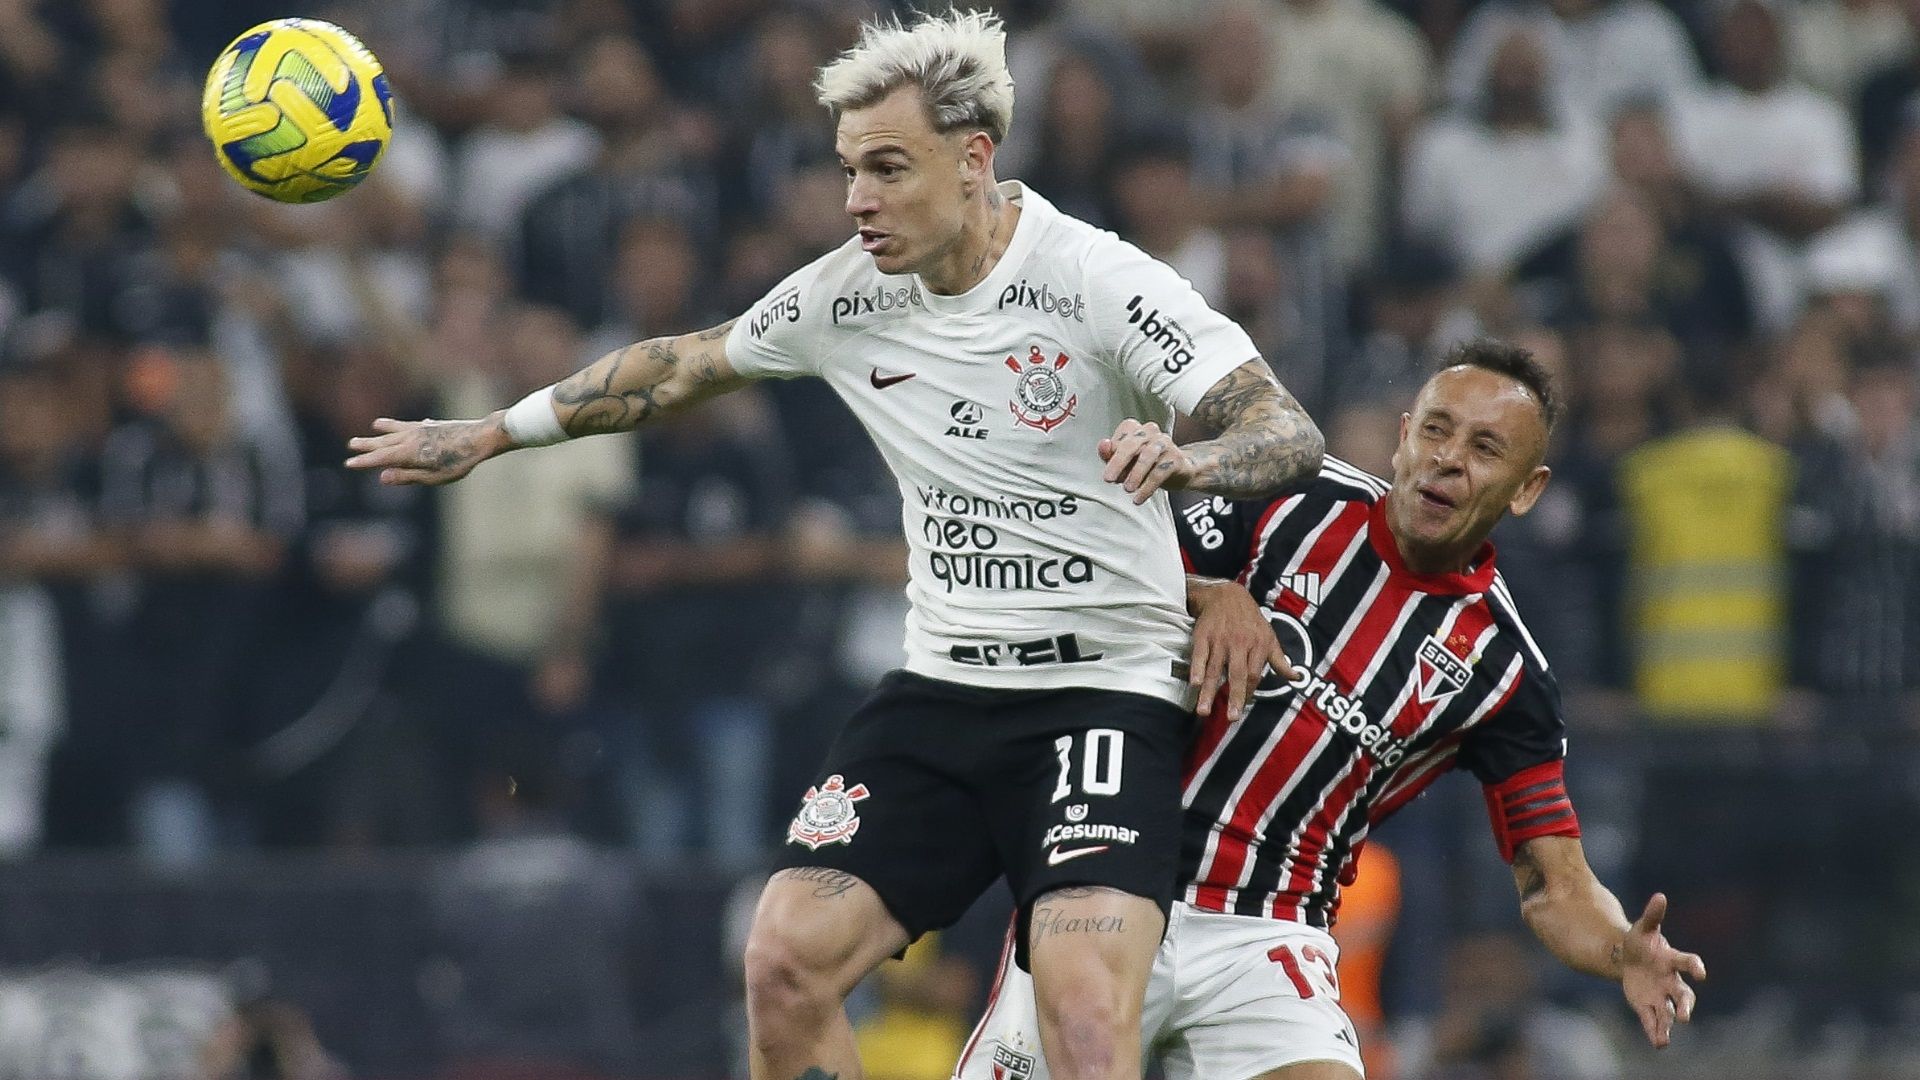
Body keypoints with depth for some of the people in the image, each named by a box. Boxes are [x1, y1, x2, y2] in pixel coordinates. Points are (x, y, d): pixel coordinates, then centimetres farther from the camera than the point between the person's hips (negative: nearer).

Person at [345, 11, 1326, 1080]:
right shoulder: (847, 293, 2)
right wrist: (491, 433, 26)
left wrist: (1183, 458, -43)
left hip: (1106, 688, -6)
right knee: (787, 961, -9)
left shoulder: (1101, 282, -15)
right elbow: (685, 366, 21)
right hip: (942, 688, 6)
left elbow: (1293, 437, -21)